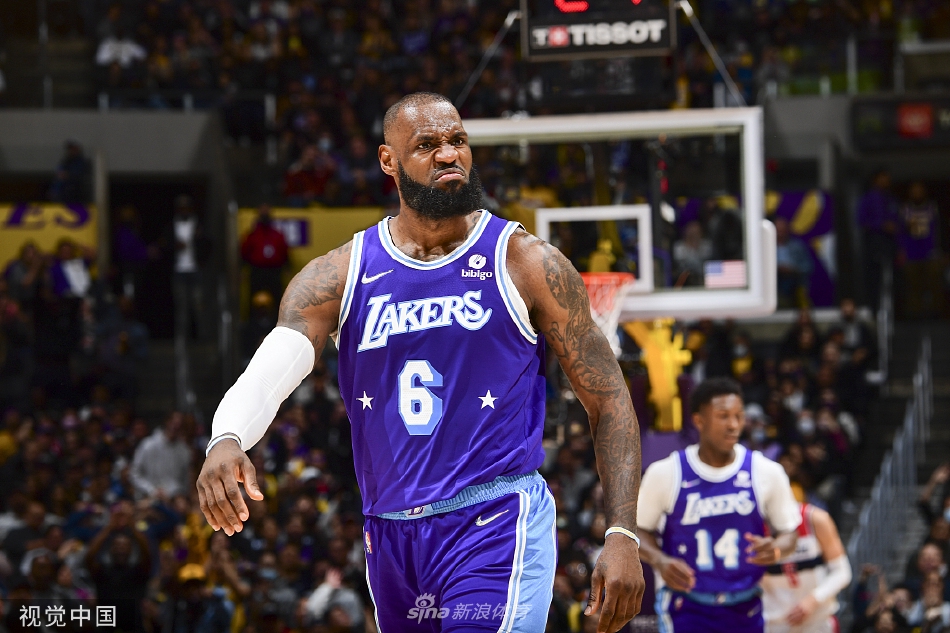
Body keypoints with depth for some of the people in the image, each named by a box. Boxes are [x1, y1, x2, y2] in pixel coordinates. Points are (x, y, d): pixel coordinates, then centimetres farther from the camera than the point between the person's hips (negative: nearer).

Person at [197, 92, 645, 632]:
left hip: (496, 529, -4)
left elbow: (609, 399, 1)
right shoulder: (339, 276, 5)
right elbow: (268, 369, -10)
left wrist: (623, 536, -9)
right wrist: (226, 440, -34)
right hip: (391, 540, 4)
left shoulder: (524, 264, -1)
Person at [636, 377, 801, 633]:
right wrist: (659, 561, -17)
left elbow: (788, 530, 7)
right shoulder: (665, 474, -6)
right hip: (686, 609, -3)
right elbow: (640, 529, 4)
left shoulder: (766, 473, -2)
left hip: (744, 610, 3)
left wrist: (776, 549, -17)